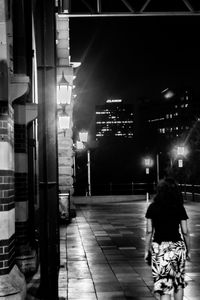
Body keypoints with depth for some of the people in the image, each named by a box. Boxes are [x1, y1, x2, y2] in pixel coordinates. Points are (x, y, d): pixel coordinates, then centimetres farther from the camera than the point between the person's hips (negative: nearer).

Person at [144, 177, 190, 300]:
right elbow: (185, 232, -1)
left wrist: (147, 250, 5)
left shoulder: (153, 208, -5)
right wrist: (188, 250, 10)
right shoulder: (180, 208, -3)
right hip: (177, 247, 1)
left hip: (159, 247, -1)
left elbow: (149, 231, -4)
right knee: (178, 283, 19)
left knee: (164, 285, 2)